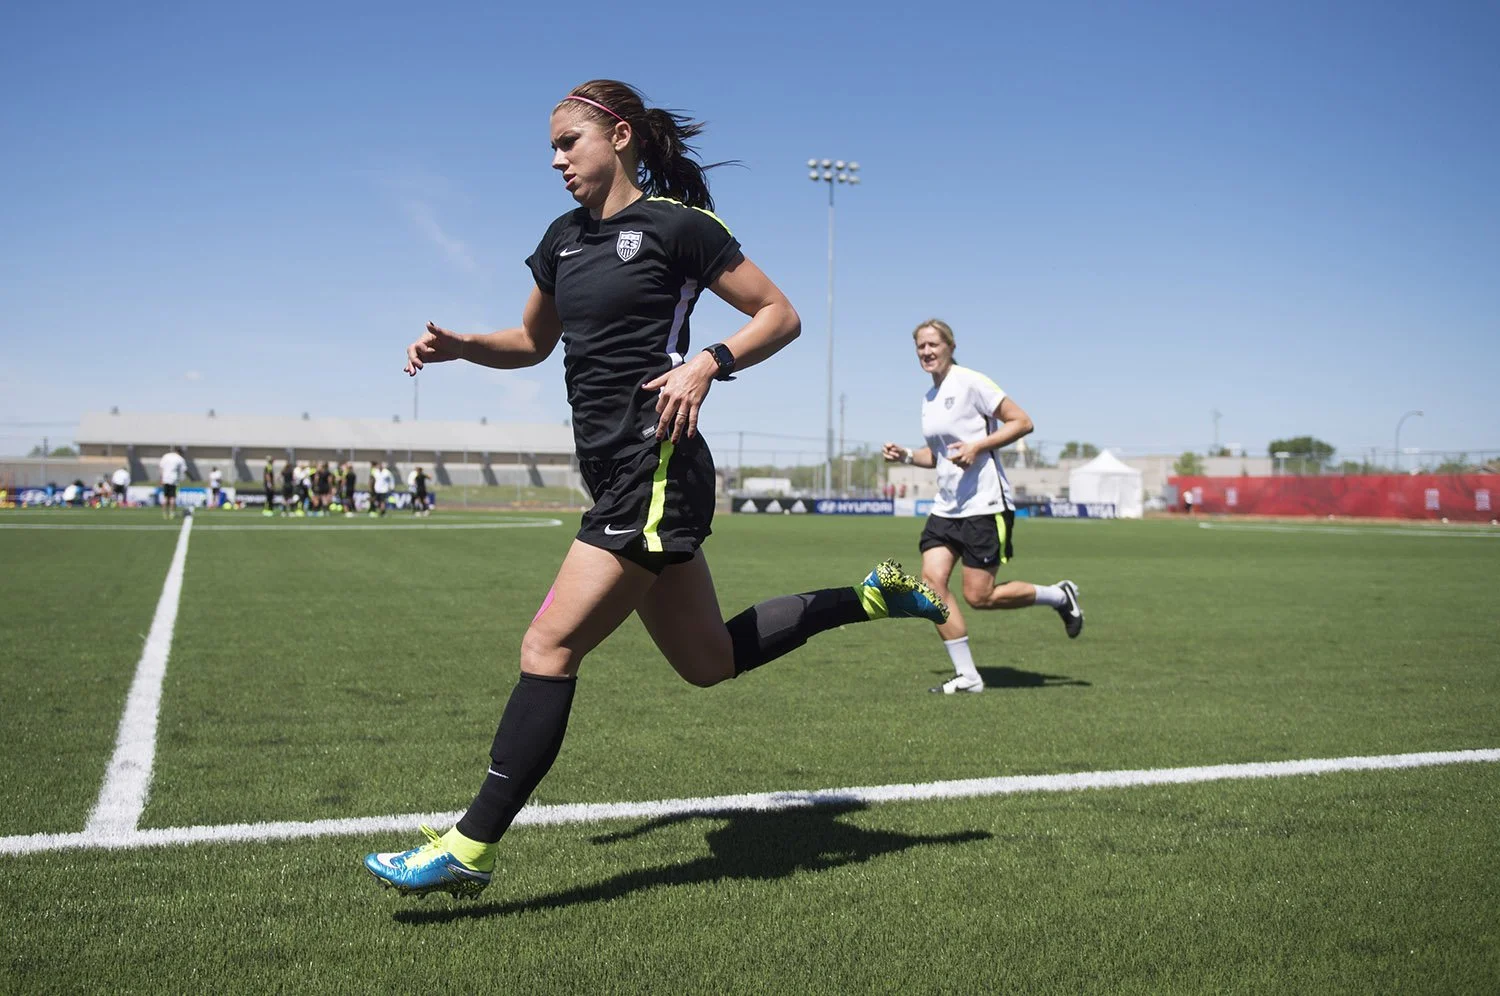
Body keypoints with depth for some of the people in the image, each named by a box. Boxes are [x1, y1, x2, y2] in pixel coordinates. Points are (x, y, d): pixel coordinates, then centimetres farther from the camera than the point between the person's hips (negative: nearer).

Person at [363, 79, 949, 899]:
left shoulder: (675, 224, -5)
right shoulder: (564, 238, 17)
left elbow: (780, 315, -3)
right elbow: (532, 342, 27)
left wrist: (706, 363, -19)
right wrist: (460, 345, 9)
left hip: (655, 470, -9)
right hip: (617, 476, 9)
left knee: (549, 646, -10)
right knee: (708, 660, 15)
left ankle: (470, 848, -1)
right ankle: (874, 595, 28)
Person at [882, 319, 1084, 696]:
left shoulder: (970, 382, -8)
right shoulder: (928, 398, 15)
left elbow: (1022, 422, -11)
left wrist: (977, 446, -21)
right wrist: (906, 455, 8)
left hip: (985, 505, -8)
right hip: (946, 506, 8)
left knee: (979, 596, -7)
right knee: (932, 580, -7)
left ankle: (1060, 596, 18)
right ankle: (967, 676, 2)